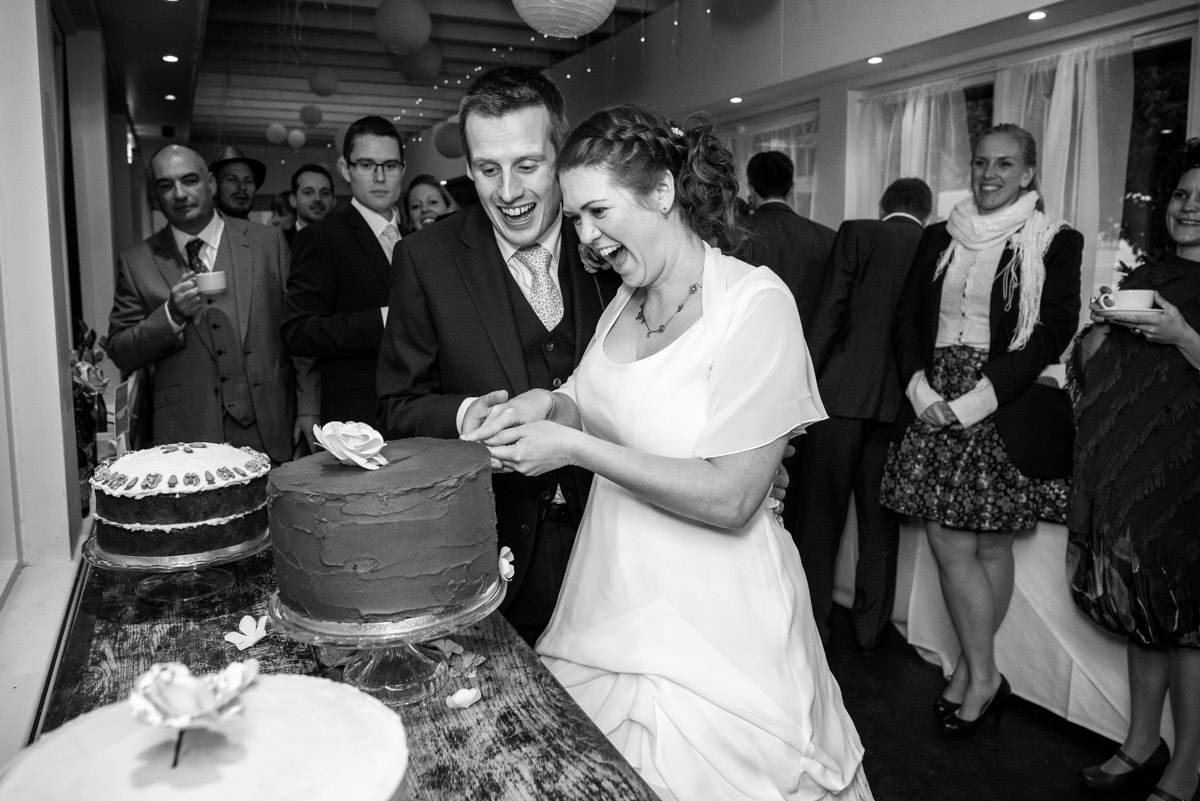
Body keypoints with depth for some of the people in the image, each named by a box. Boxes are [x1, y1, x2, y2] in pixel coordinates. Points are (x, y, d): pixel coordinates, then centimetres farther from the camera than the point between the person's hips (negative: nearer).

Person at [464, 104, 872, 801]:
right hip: (613, 598, 6)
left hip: (710, 622, -6)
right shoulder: (625, 303, 4)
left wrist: (575, 447, -21)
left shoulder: (756, 302, -18)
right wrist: (549, 405, -10)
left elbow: (729, 498, -22)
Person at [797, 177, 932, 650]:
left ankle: (812, 624, 17)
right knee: (880, 521, 14)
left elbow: (828, 316, -8)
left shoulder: (856, 234, -2)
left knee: (821, 513, 8)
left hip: (840, 394, -3)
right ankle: (870, 628, 25)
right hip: (899, 401, 3)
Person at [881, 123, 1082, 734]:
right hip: (934, 403, 4)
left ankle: (975, 673, 22)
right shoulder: (939, 238, 12)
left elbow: (1053, 333, -8)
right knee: (948, 544, 5)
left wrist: (977, 399, -16)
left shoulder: (1056, 243, 0)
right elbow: (908, 316, 9)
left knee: (991, 546, 4)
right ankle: (982, 676, 22)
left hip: (1005, 410, -3)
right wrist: (920, 386, -7)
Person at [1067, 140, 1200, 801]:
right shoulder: (1145, 277, 13)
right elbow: (1100, 370, 15)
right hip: (1134, 466, 6)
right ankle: (1142, 745, 27)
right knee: (1142, 604, 13)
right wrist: (1102, 327, -2)